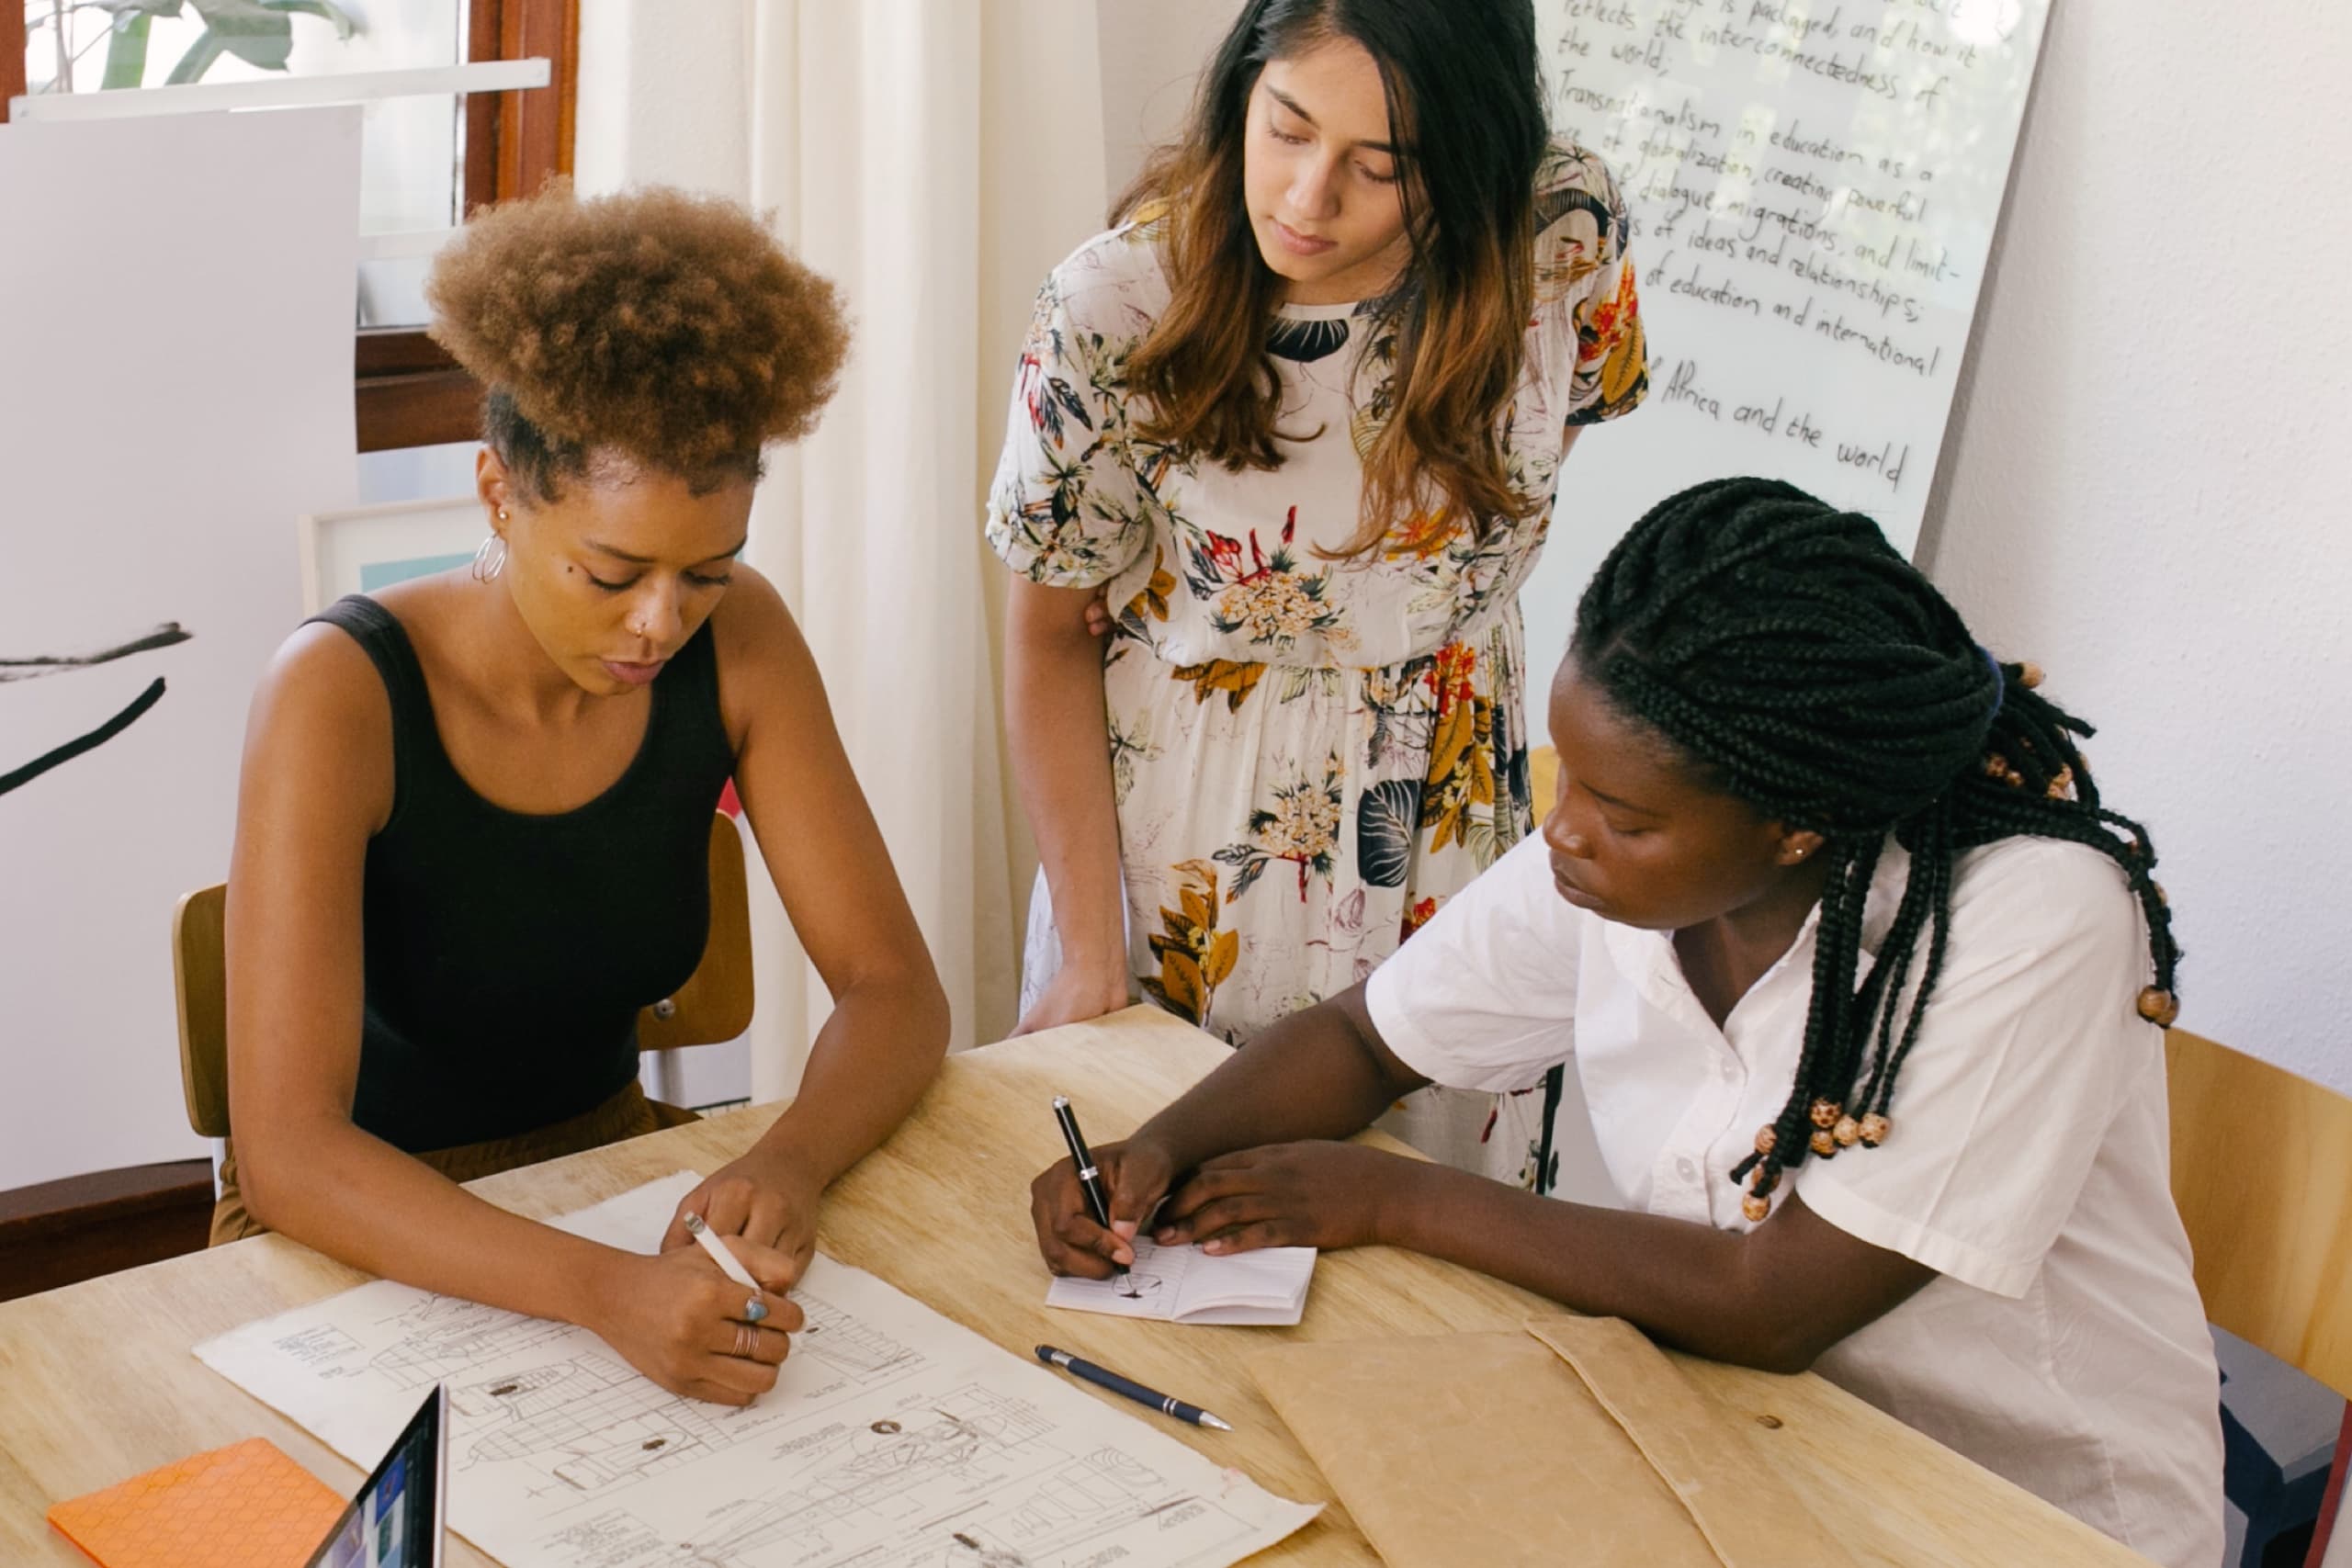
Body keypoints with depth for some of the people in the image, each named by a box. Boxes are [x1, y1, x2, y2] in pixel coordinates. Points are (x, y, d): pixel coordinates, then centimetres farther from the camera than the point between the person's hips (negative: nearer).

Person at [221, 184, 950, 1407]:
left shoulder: (737, 642, -11)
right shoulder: (341, 695, -24)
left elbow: (894, 989, -8)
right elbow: (286, 1150, -31)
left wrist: (788, 1165, -30)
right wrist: (603, 1292, -46)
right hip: (366, 1232, -4)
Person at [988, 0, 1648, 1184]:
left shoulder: (1565, 237, -17)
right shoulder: (1114, 309, -21)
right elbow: (1050, 642, -10)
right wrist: (1091, 959, -11)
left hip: (1449, 828, 2)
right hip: (1180, 853, -2)